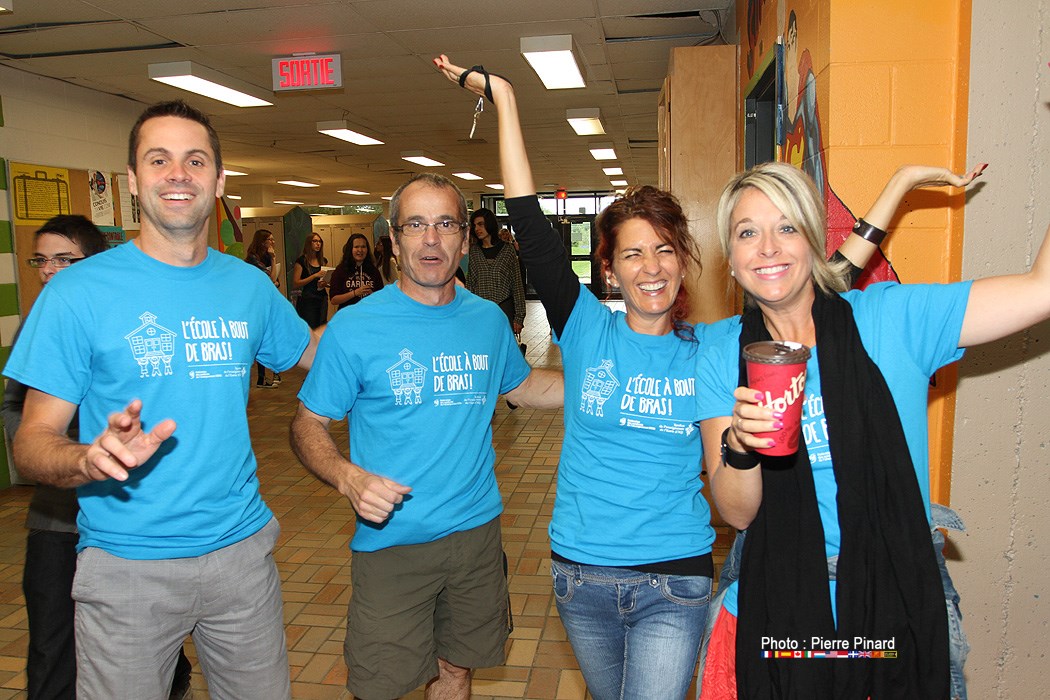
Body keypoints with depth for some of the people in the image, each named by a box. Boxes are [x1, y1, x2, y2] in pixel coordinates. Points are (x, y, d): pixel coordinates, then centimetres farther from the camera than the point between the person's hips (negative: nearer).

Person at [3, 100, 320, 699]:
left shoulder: (250, 286, 3)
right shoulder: (79, 291, -9)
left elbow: (314, 350, 19)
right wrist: (92, 458, -31)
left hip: (242, 549, 4)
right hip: (125, 567, -3)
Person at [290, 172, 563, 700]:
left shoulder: (489, 320, 1)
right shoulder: (354, 328, -11)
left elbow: (522, 386, 18)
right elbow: (308, 425, -6)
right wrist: (348, 477, -25)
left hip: (477, 531, 4)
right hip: (391, 542, -3)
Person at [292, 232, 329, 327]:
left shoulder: (323, 261, 11)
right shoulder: (301, 261, -4)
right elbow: (295, 284, -12)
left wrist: (325, 283, -2)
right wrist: (315, 275, -18)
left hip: (322, 299, 5)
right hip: (307, 300, -5)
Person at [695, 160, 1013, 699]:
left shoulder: (894, 318, -8)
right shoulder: (723, 359, -4)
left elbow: (1042, 287, -15)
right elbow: (737, 513, -7)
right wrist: (737, 448, -28)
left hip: (902, 598, 0)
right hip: (783, 606, 1)